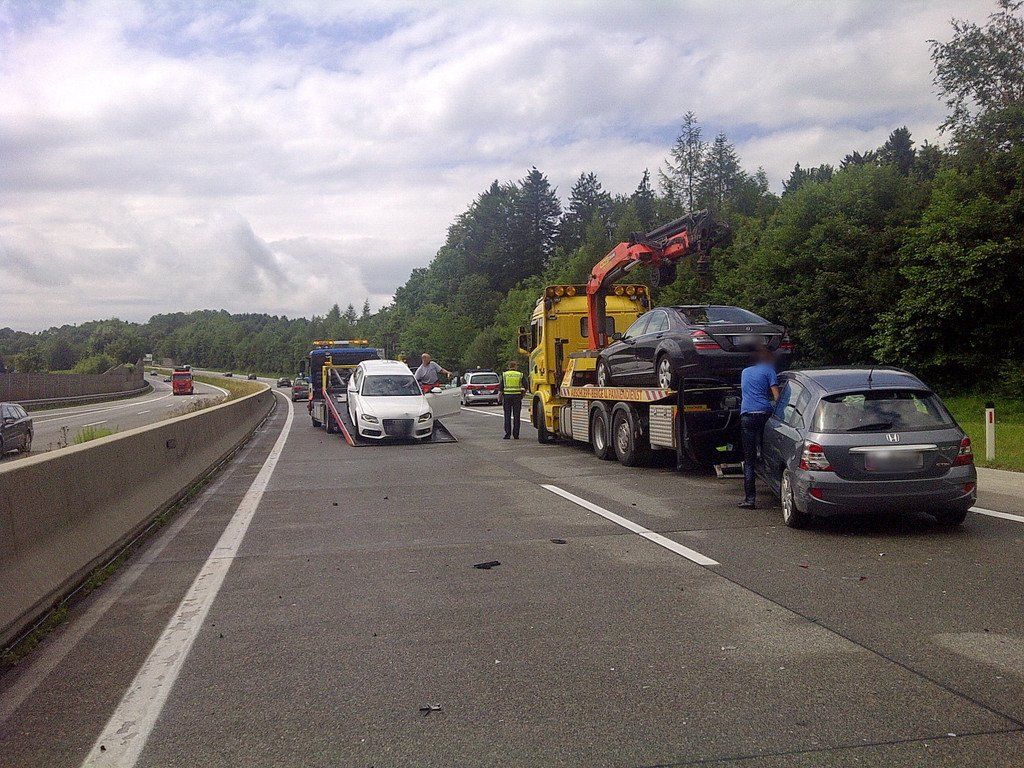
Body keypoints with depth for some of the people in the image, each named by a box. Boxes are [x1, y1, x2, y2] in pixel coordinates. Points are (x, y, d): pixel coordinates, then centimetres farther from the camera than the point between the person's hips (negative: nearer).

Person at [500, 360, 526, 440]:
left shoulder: (504, 375, 4)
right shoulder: (520, 375, 3)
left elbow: (501, 388, 2)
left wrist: (502, 398, 9)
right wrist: (522, 396, 12)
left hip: (507, 396, 0)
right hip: (517, 396, 0)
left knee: (507, 416, 3)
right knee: (516, 416, 3)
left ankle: (507, 434, 0)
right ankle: (516, 434, 3)